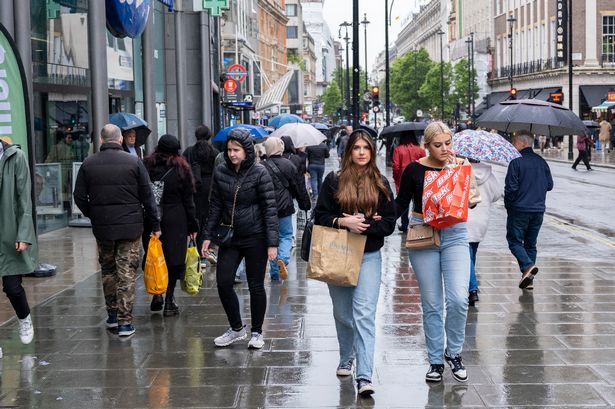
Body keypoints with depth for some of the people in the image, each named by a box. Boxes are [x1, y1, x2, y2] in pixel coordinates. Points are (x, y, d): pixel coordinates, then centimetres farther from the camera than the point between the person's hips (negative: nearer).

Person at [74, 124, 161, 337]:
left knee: (108, 271, 18)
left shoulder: (88, 164, 1)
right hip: (130, 226, -2)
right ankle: (125, 322, 0)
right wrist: (155, 225, 4)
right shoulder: (133, 162, -5)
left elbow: (79, 197, 3)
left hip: (102, 228, 2)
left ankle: (112, 314, 26)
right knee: (127, 273, 1)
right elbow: (147, 197, -3)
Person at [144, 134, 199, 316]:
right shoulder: (181, 168, 0)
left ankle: (156, 293, 2)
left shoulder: (146, 166, 1)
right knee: (173, 258, 4)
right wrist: (193, 225, 6)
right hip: (175, 220, -1)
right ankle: (169, 301, 4)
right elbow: (188, 200, 1)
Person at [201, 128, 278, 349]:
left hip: (255, 238, -4)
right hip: (230, 237, 4)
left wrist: (272, 242, -15)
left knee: (256, 286, 5)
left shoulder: (259, 173, -10)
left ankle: (257, 332, 20)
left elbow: (270, 208, -10)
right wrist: (208, 235, 5)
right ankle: (236, 328, 20)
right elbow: (215, 206, 10)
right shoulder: (220, 172, 3)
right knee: (223, 283, 1)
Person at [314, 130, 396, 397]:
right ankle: (346, 359, 38)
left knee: (364, 315, -12)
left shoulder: (380, 184, 4)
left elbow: (389, 224, 0)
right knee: (342, 314, 14)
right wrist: (343, 222, -18)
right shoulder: (334, 181, 2)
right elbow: (320, 217, -1)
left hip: (368, 257, -1)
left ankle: (364, 377, -17)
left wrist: (362, 225, -14)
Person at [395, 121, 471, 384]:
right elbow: (401, 203, 6)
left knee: (458, 299, -12)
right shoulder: (415, 170, -1)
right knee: (432, 303, 5)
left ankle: (453, 352, 10)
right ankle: (436, 360, 17)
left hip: (454, 236, 1)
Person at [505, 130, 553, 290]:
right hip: (538, 210, 6)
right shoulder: (542, 162, 7)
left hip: (519, 210, -6)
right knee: (531, 243, 13)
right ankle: (528, 279, 13)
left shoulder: (516, 162, -13)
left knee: (514, 240, 5)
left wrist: (508, 205, -1)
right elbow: (549, 185, 11)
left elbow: (511, 187, -15)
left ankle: (527, 265, -18)